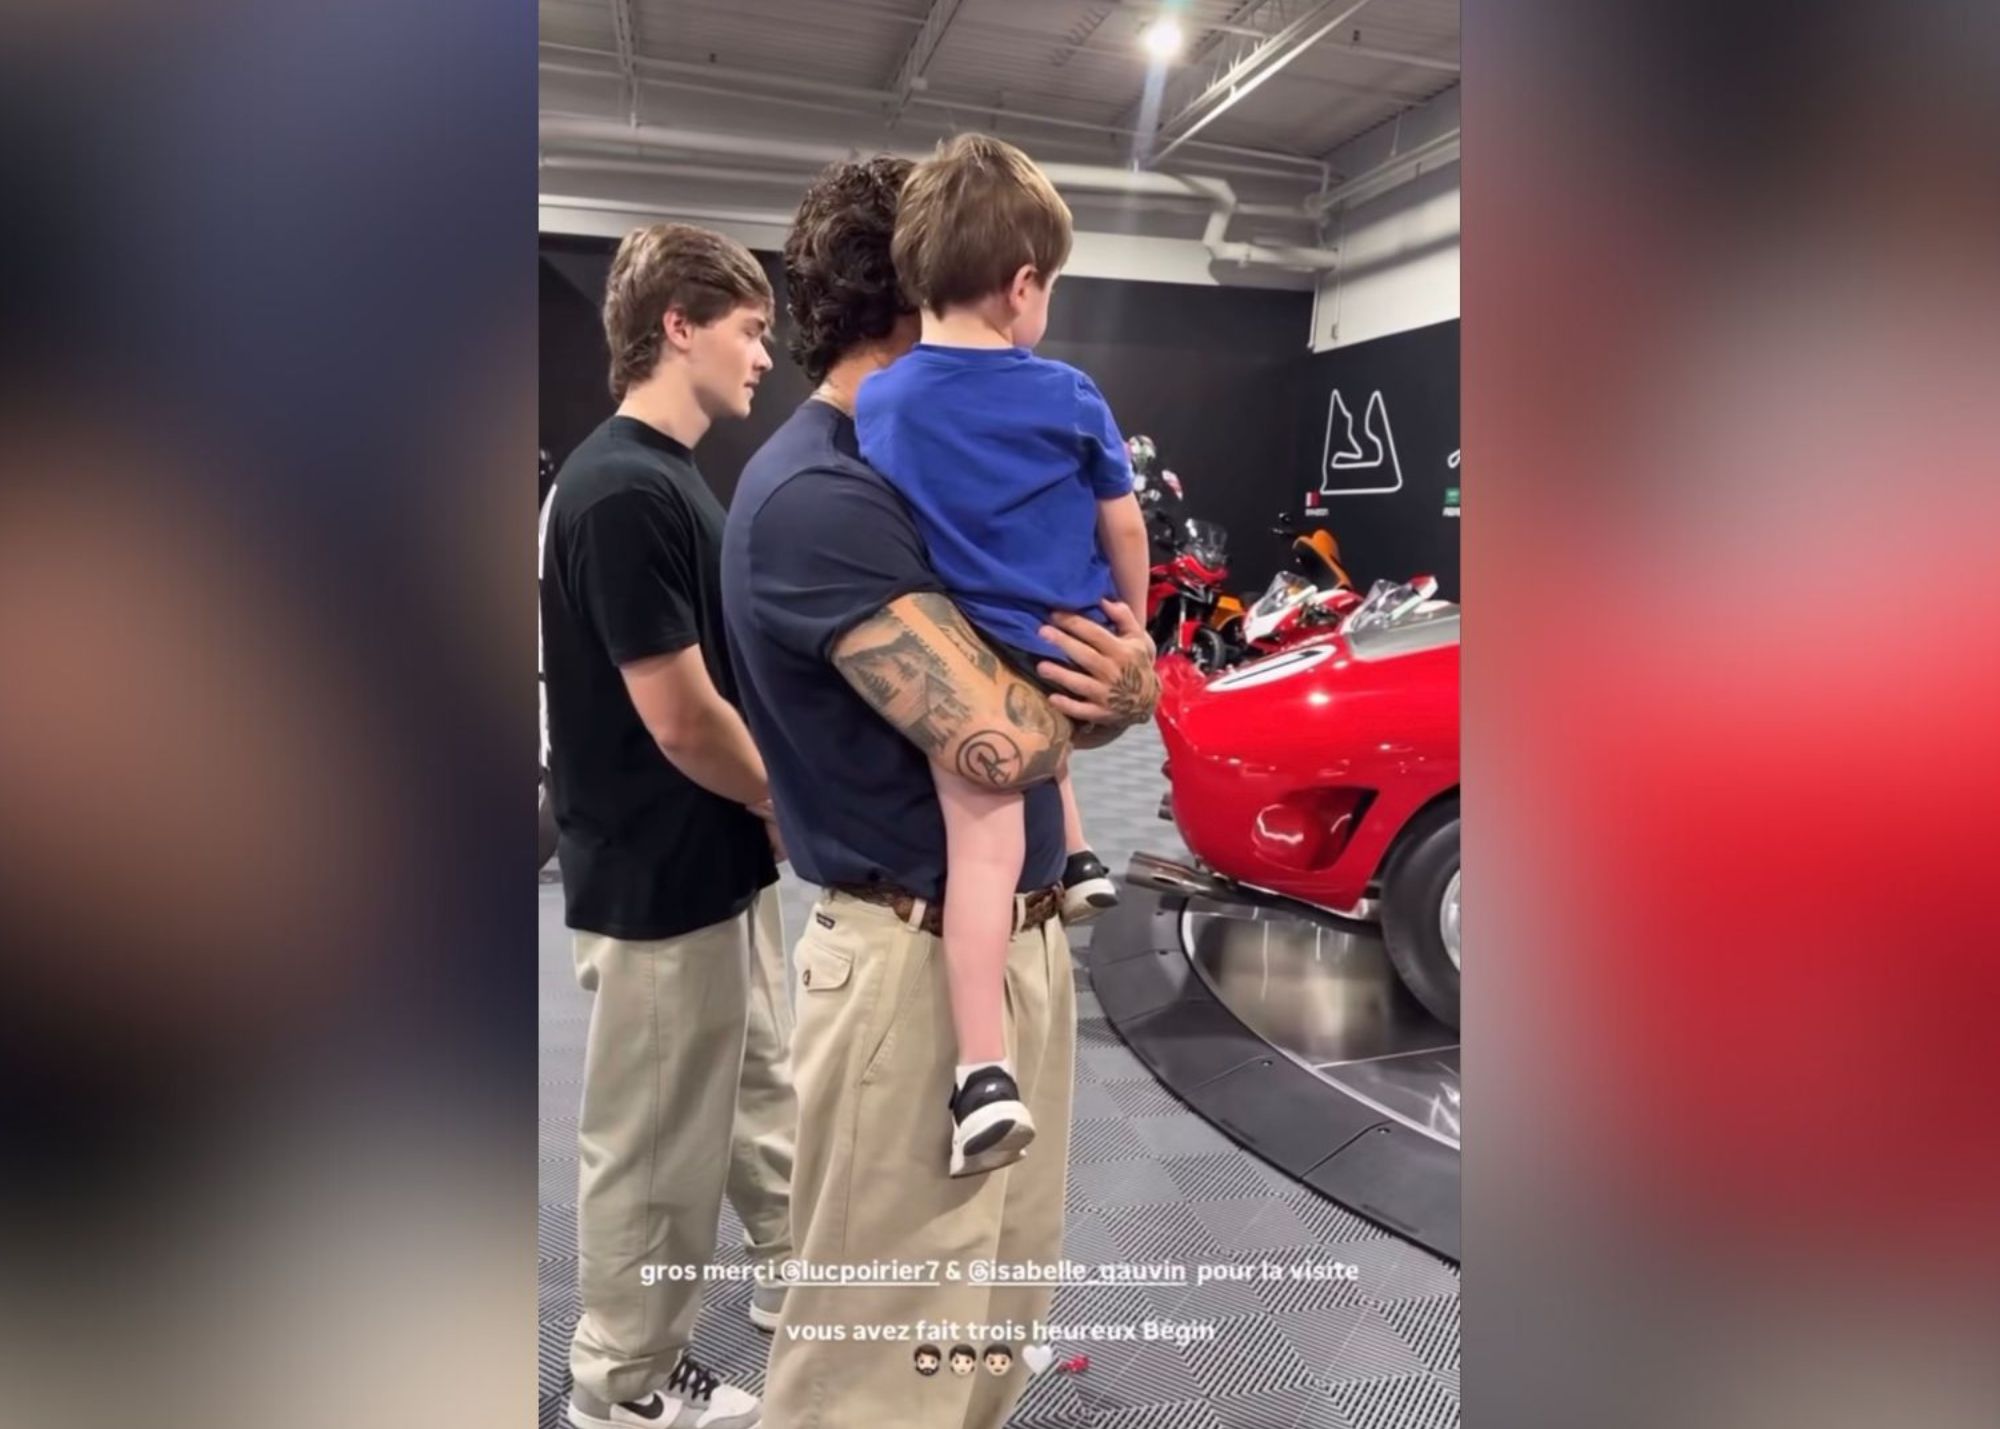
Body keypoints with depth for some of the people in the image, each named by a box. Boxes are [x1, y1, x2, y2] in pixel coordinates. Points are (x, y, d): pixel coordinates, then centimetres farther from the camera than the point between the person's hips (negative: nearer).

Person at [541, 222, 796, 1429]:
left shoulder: (671, 476, 8)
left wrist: (775, 804, 8)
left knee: (766, 1095, 23)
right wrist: (787, 803, -6)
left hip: (722, 863, 10)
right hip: (662, 881, -9)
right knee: (659, 1147, 9)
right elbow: (681, 719, -24)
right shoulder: (624, 491, -23)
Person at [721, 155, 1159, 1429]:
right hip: (916, 967, -9)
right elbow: (998, 738, -29)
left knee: (1004, 1312, 25)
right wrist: (1106, 673, -7)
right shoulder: (816, 496, -19)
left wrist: (1126, 678, -15)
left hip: (1026, 940, 9)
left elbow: (1042, 710, 9)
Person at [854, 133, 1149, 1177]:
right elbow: (1123, 527, 2)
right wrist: (1133, 626, 17)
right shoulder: (1068, 398, -7)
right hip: (1072, 653, 2)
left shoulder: (875, 402, -2)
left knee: (982, 834, -4)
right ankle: (1078, 858, 35)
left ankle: (985, 1076, -12)